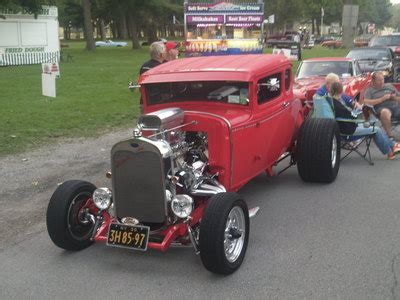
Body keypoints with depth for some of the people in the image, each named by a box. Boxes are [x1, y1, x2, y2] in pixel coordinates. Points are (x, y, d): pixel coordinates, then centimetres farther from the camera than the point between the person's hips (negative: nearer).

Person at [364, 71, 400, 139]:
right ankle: (390, 136, -35)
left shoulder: (389, 86, 25)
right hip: (382, 107, -3)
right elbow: (366, 102, -2)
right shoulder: (370, 90, 15)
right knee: (385, 112, -40)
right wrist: (382, 99, -5)